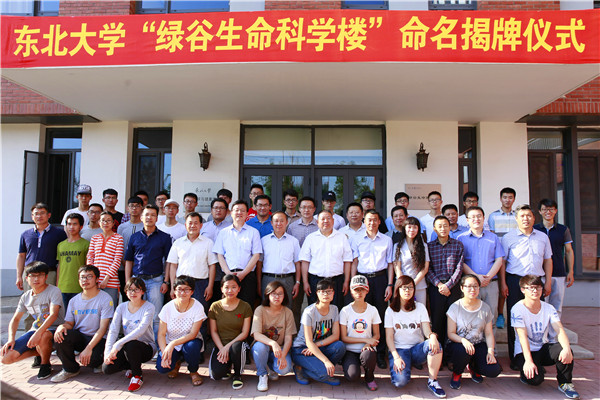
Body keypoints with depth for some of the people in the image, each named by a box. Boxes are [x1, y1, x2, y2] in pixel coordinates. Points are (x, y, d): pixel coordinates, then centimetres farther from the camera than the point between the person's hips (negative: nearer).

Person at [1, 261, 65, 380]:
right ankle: (40, 353, 15)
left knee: (43, 337, -42)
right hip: (35, 330, 6)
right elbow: (15, 319, 12)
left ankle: (45, 364, -10)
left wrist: (38, 333, -38)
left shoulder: (53, 291, -12)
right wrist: (11, 339, -5)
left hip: (53, 329, -6)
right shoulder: (25, 297, 8)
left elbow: (53, 315, -24)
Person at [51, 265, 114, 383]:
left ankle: (97, 362, 9)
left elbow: (103, 328, -13)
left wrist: (88, 348, -24)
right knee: (60, 335, -26)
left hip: (97, 339, -4)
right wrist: (62, 326, -15)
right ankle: (70, 369, -2)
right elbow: (69, 323, 11)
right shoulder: (74, 301, 9)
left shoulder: (105, 299, -8)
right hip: (79, 337, 5)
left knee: (90, 359, -33)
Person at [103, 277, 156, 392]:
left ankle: (137, 376, -9)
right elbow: (113, 330, -3)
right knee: (107, 368, -18)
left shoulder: (149, 307, -12)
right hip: (126, 346, 5)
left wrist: (118, 344, -32)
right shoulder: (121, 307, 3)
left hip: (146, 347, -4)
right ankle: (131, 366, 16)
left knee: (131, 345, -37)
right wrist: (108, 352, -18)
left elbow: (140, 330, -26)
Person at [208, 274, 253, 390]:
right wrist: (221, 348, -14)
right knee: (216, 374, -25)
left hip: (238, 343, -1)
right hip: (220, 345, 1)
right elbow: (213, 332, 2)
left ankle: (237, 375, -5)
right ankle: (227, 367, 15)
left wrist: (228, 346, -18)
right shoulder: (215, 307, 1)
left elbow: (245, 333, -6)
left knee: (236, 347, -38)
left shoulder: (245, 307, -3)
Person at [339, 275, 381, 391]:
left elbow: (376, 335, 7)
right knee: (353, 376, -29)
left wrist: (369, 344, -16)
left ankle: (369, 378, -1)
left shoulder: (372, 310, 2)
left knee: (369, 356, -36)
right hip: (350, 350, -1)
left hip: (366, 348, 1)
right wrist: (366, 339, -14)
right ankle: (349, 364, 10)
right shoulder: (345, 311, -4)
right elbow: (343, 338, -5)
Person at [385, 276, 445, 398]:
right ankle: (400, 365, 6)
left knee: (435, 345, -32)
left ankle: (432, 381, -16)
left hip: (418, 348, 2)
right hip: (399, 349, -2)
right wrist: (396, 357, -18)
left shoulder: (420, 307, 8)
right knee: (400, 381, -29)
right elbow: (389, 337, -2)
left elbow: (427, 330, -4)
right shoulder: (391, 310, 2)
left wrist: (432, 336, -29)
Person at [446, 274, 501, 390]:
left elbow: (489, 334, 3)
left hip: (479, 345, 3)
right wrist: (463, 340, -28)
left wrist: (490, 351, -14)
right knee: (463, 351, -38)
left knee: (494, 370, -22)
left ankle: (473, 367, 16)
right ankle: (456, 373, -2)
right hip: (458, 344, -3)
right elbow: (450, 334, -8)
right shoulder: (455, 307, -6)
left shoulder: (485, 308, 3)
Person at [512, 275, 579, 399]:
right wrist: (528, 361, -33)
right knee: (535, 379, -29)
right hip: (525, 351, -4)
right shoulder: (517, 309, -15)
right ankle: (526, 371, 9)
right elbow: (522, 336, -21)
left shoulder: (548, 308, -1)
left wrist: (567, 349, -34)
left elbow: (560, 330, -13)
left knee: (565, 352, -28)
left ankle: (565, 383, -4)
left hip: (544, 348, 4)